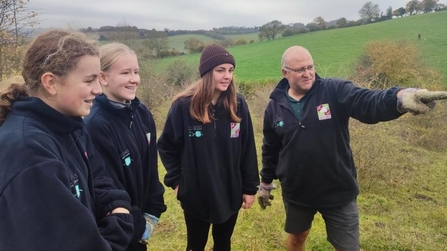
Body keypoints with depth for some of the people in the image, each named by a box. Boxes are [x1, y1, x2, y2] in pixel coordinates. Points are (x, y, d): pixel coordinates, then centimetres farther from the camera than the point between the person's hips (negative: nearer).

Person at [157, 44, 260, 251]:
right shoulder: (184, 105, -15)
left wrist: (250, 187, 0)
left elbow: (248, 149, -2)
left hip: (230, 194, 2)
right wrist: (175, 181, -4)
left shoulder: (238, 104, -7)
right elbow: (166, 146, -3)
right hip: (196, 195, -2)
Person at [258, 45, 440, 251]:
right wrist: (266, 183, 15)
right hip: (295, 193, 2)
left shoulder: (335, 91, -13)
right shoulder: (275, 107, -4)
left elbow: (369, 102, -32)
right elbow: (271, 150, 7)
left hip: (338, 193, -2)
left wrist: (401, 97, -53)